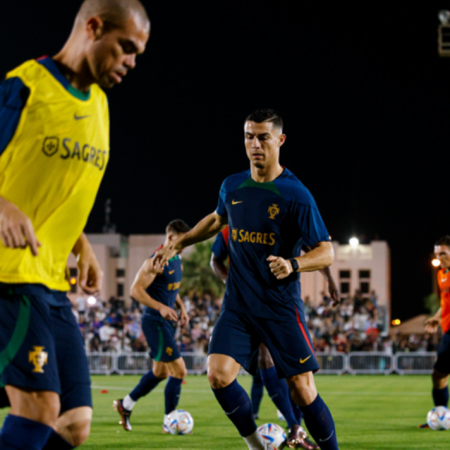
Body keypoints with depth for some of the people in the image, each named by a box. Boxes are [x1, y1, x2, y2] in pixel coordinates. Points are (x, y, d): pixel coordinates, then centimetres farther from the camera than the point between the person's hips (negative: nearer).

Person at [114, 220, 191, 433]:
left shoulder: (177, 259, 12)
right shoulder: (156, 262, -17)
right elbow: (136, 289, -21)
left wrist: (181, 307, 11)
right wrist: (160, 307, -28)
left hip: (167, 322, 10)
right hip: (155, 322, -10)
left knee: (160, 372, 19)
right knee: (179, 371, -10)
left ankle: (125, 405, 33)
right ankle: (169, 422, 0)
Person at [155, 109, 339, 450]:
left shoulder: (296, 195, -10)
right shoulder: (232, 187, 6)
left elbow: (326, 253, -11)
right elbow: (217, 219, 29)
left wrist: (292, 264, -28)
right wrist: (179, 244, 25)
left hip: (281, 307, -4)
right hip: (238, 305, 4)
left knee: (303, 390, -6)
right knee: (218, 375, -13)